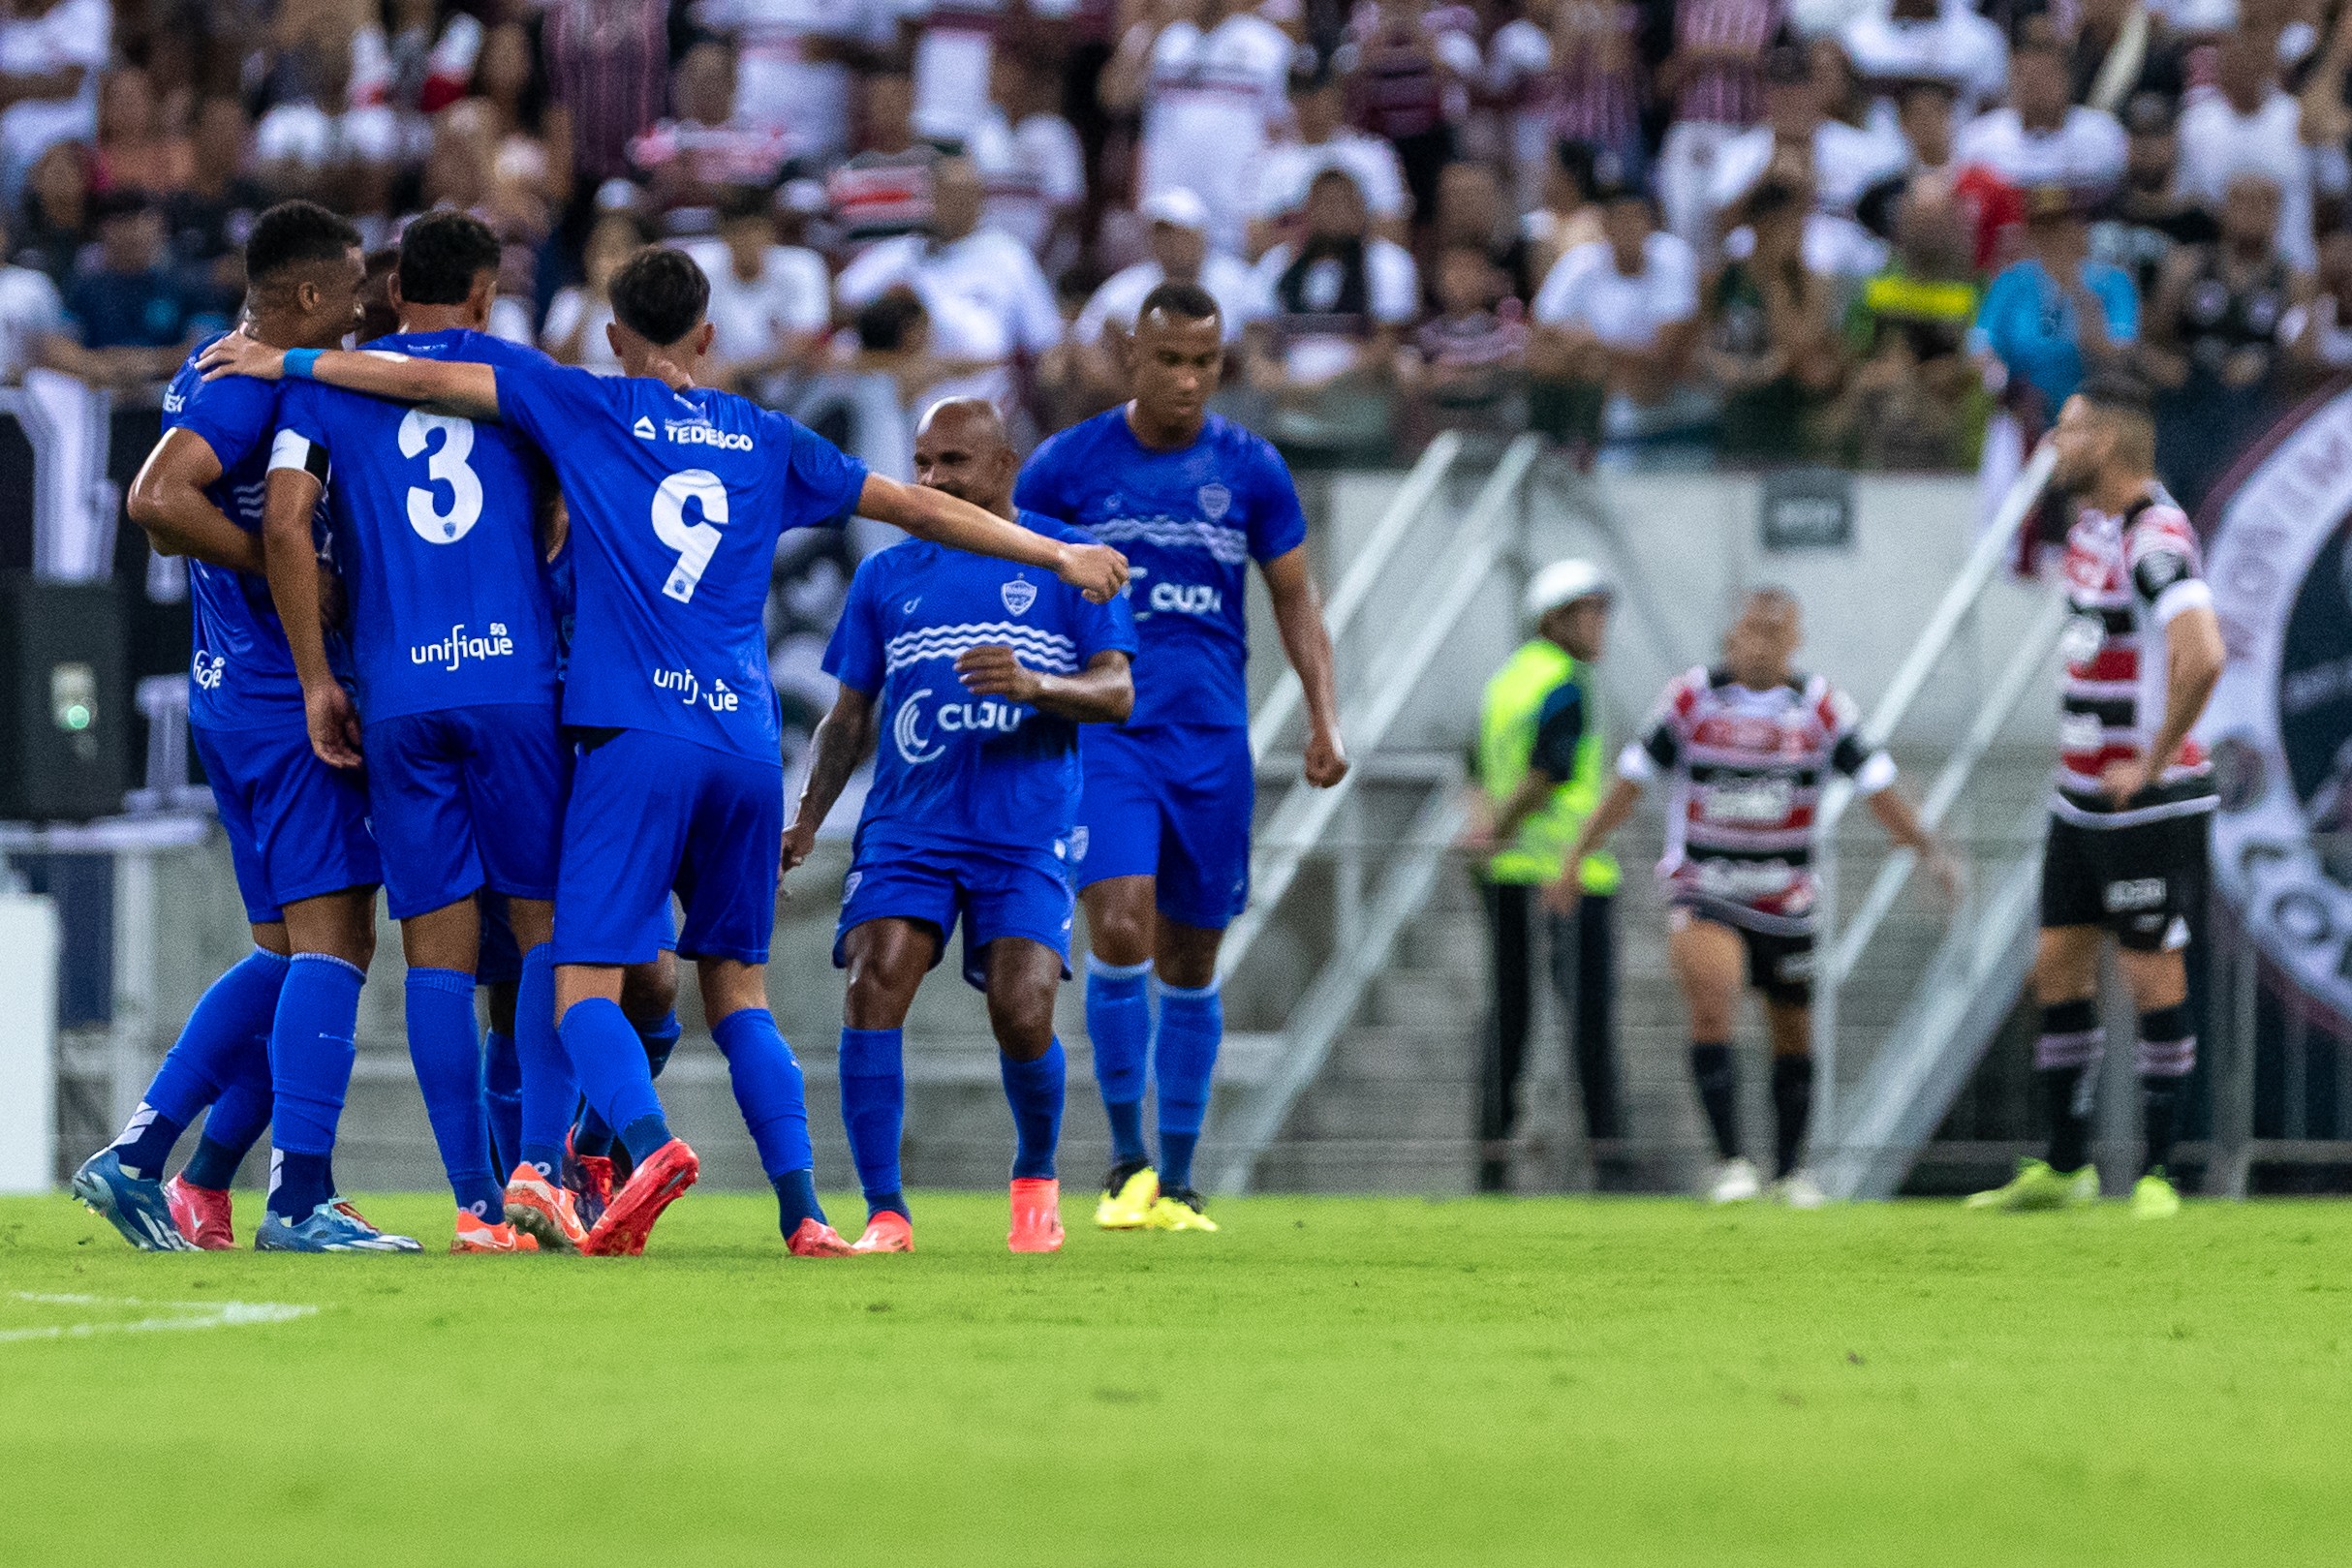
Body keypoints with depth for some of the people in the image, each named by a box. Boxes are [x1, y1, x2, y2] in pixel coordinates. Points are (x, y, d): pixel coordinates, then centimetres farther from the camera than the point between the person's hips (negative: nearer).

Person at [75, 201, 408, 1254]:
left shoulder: (222, 374, 15)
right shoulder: (249, 386, -15)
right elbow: (157, 501, -28)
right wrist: (281, 566, -19)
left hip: (234, 697, 10)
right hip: (282, 698, -10)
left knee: (289, 957, 14)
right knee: (333, 938, -11)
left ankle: (139, 1159, 11)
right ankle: (301, 1200, -15)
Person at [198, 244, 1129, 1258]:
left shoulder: (590, 407, 7)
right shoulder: (765, 440, 17)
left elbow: (429, 380, 5)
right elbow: (917, 508, 24)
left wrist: (287, 363, 17)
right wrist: (1059, 554, 35)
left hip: (638, 736, -4)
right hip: (748, 746, 4)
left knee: (585, 984, -6)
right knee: (737, 987, 13)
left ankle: (651, 1142, -34)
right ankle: (803, 1214, 0)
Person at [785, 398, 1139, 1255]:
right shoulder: (887, 574, 13)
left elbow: (1117, 692, -2)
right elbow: (851, 713, 17)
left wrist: (1035, 685, -22)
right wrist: (808, 817, 3)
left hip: (1025, 836, -2)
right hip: (906, 826, 2)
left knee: (1021, 1014, -16)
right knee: (874, 985, -19)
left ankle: (1036, 1176, 15)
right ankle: (885, 1212, -14)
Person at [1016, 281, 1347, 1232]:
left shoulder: (1250, 470, 4)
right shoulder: (1066, 466, -1)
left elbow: (1293, 597, 11)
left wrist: (1324, 717, 1)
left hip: (1212, 744, 2)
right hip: (1102, 735, -2)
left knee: (1190, 966, 7)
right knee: (1119, 931, -19)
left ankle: (1176, 1181, 17)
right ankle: (1126, 1159, -6)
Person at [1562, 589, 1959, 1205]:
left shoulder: (1821, 707, -4)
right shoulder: (1691, 697, -6)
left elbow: (1875, 785, -1)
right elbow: (1631, 780, 1)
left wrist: (1928, 851, -12)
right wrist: (1576, 860, 0)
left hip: (1785, 898, 2)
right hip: (1703, 892, -2)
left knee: (1794, 1035, 10)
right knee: (1710, 993, -26)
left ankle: (1789, 1170, 31)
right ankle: (1729, 1162, -21)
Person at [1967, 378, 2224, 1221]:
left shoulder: (2156, 537, -19)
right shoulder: (2089, 527, 11)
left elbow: (2202, 656, -32)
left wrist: (2152, 761, -22)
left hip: (2148, 801, -9)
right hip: (2081, 796, 9)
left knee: (2152, 973, -4)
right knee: (2058, 969, 10)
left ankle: (2158, 1173, 3)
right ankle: (2065, 1168, 18)